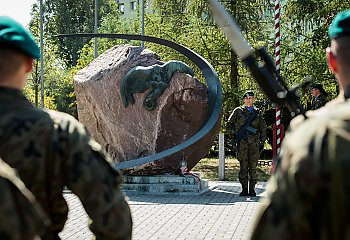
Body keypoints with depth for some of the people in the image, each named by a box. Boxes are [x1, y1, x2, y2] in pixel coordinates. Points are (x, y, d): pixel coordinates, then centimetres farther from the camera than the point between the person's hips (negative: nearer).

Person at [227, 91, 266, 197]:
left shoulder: (257, 112, 12)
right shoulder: (238, 111, 8)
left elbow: (263, 128, 15)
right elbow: (229, 125, 12)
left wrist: (262, 142, 9)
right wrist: (234, 134, -2)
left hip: (254, 143, 1)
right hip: (242, 142, -1)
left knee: (253, 167, 0)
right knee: (243, 167, 0)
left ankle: (252, 189, 6)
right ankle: (244, 189, 5)